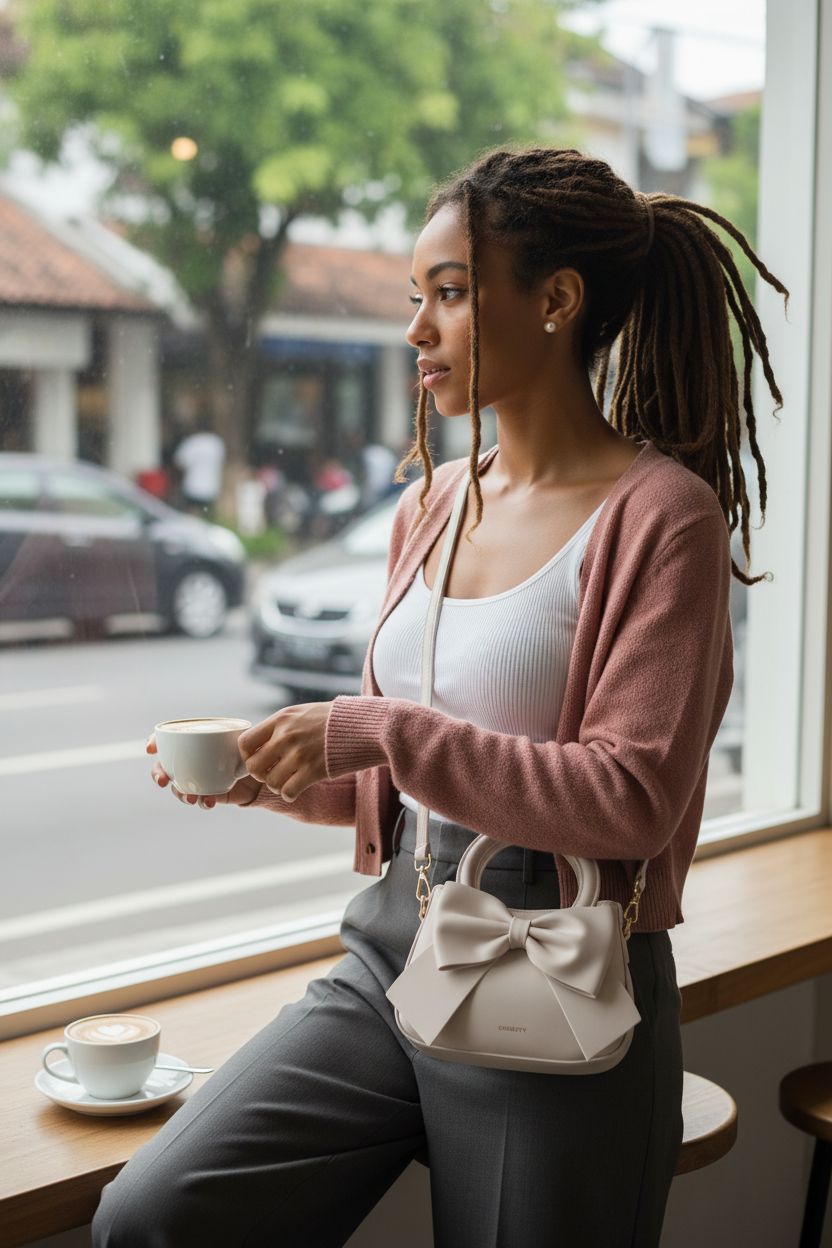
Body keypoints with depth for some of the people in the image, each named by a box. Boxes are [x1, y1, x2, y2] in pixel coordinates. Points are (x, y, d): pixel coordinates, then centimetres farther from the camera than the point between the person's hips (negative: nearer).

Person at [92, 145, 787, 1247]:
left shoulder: (660, 513, -10)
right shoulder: (433, 503, 10)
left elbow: (633, 800, -18)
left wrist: (383, 731, -20)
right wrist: (266, 772, -1)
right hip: (387, 959, 6)